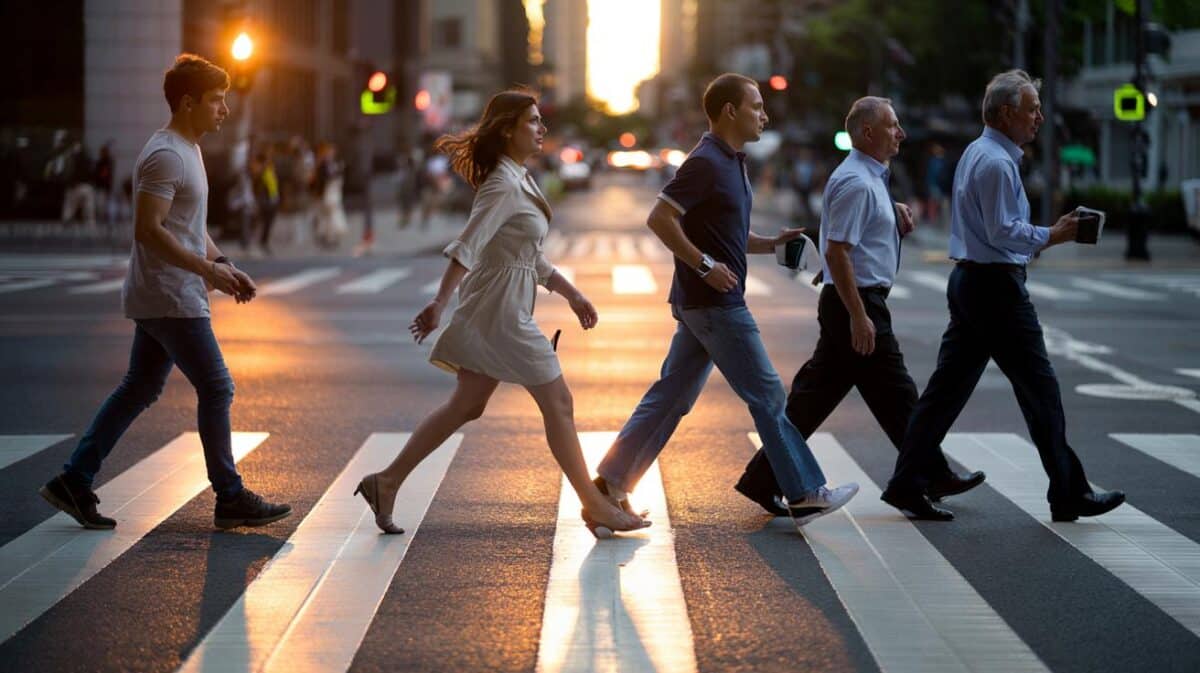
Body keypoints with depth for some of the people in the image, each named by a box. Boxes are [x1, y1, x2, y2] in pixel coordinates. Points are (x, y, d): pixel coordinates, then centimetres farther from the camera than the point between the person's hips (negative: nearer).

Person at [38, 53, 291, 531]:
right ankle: (231, 499, 2)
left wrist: (225, 266, 13)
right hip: (171, 299, -10)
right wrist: (208, 269, -23)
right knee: (216, 389, -5)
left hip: (157, 299, 10)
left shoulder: (187, 150, 17)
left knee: (138, 390, 12)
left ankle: (73, 482, 15)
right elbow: (148, 230, -24)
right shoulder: (166, 156, -16)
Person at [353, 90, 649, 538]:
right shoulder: (504, 185, -17)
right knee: (558, 403, -2)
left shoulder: (520, 180, 14)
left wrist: (570, 292, 23)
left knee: (466, 406, 12)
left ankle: (387, 482, 14)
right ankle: (596, 508, 5)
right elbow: (466, 248, -25)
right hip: (502, 307, -10)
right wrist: (439, 305, -31)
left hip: (507, 307, 10)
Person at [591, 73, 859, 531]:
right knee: (767, 395, -3)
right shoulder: (706, 162, -15)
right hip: (714, 304, -10)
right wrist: (705, 265, -22)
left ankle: (612, 482, 11)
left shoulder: (731, 163, 16)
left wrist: (773, 243, 11)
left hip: (700, 304, 10)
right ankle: (805, 496, 3)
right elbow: (660, 218, -21)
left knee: (671, 395, 10)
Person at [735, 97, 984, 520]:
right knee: (895, 396, 0)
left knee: (814, 395, 9)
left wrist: (897, 224, 8)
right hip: (856, 302, -10)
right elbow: (837, 252, -23)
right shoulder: (856, 183, -17)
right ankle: (933, 479, 10)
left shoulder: (871, 178, 17)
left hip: (854, 305, 10)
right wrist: (859, 315, -25)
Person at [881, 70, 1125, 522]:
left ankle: (907, 485, 8)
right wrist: (1052, 236, -18)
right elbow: (1004, 232, -22)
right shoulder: (995, 162, -16)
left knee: (949, 385, 9)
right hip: (995, 286, -10)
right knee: (1039, 388, -3)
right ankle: (1069, 495, 3)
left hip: (968, 281, 10)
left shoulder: (977, 153, 16)